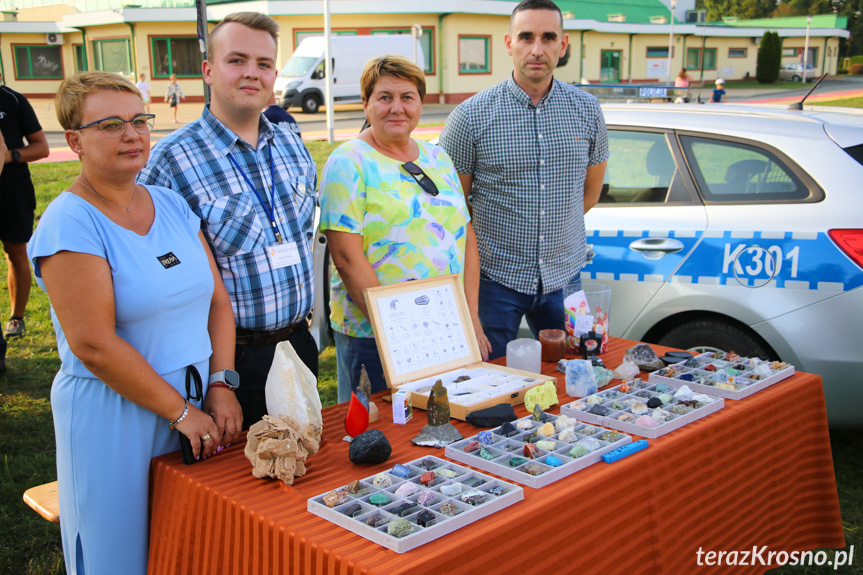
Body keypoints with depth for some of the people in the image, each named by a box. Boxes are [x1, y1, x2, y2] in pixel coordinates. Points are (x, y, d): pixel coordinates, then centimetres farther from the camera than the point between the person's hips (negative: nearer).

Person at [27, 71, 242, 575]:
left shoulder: (173, 206, 6)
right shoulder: (68, 224, -14)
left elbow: (218, 299, 5)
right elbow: (94, 345, -19)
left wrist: (222, 386, -7)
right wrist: (181, 412, -15)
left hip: (198, 407, 6)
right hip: (114, 419, -6)